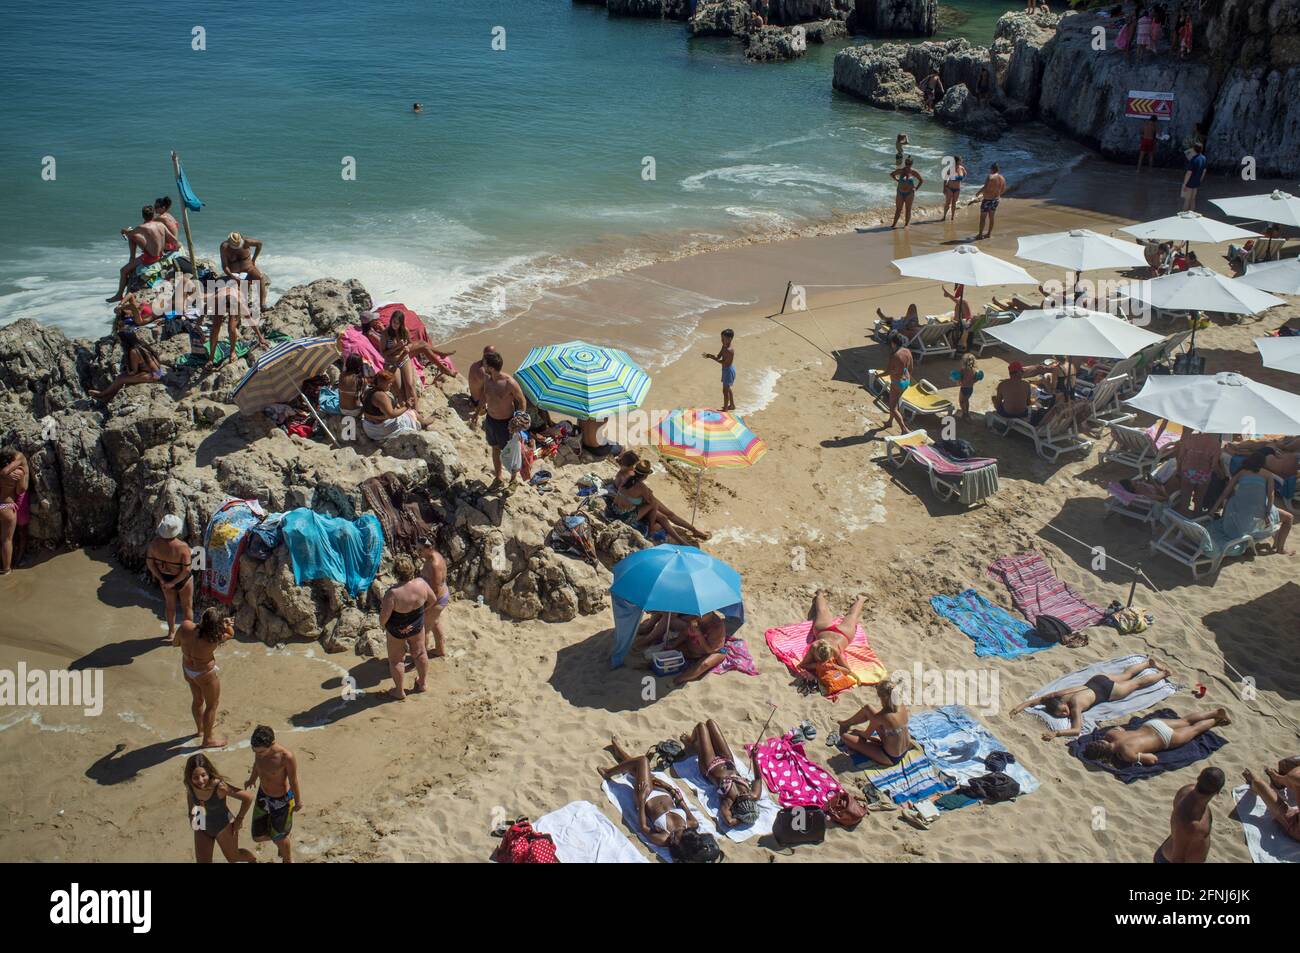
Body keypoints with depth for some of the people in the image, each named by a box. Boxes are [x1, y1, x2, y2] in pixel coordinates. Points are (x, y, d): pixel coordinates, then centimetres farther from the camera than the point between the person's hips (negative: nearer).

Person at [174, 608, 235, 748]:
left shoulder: (185, 626, -25)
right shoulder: (213, 638, -35)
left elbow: (175, 643, -4)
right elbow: (231, 634, -14)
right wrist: (228, 625, 1)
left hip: (187, 669, 6)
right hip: (205, 674, -6)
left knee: (197, 700, 31)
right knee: (212, 705, 19)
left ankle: (200, 728, 55)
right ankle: (208, 739, 35)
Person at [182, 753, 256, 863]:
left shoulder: (219, 786, -38)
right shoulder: (190, 785, -22)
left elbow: (248, 798, -29)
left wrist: (239, 819, -17)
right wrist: (190, 813, 3)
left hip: (223, 827, -4)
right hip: (202, 828, 4)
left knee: (233, 858, 22)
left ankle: (253, 859, 56)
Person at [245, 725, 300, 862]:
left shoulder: (286, 757, -36)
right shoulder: (259, 748, -19)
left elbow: (293, 781, -20)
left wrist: (298, 802, -6)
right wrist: (252, 779, 24)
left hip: (281, 801, -5)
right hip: (263, 796, 5)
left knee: (278, 838, 16)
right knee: (258, 837, 15)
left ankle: (288, 859, 48)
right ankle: (284, 834, 46)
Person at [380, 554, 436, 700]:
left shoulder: (393, 593, -36)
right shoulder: (421, 583, -23)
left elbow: (384, 617, -27)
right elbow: (433, 600, -5)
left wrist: (382, 624, -3)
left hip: (397, 631, -4)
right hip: (417, 626, 4)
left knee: (396, 659, 20)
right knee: (420, 653, 27)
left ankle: (400, 691, 36)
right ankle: (422, 683, 48)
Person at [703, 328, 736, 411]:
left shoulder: (729, 350, -27)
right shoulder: (724, 347, 4)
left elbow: (725, 363, -26)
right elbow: (719, 356, 8)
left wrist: (713, 358, -24)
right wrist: (711, 356, -11)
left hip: (728, 370, -10)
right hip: (727, 370, 10)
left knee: (725, 390, -2)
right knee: (728, 389, 23)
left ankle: (725, 409, 7)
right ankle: (732, 405, 37)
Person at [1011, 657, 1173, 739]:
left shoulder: (1075, 704, -41)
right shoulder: (1055, 695, -26)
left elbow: (1077, 730, -48)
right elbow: (1037, 699, -14)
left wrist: (1056, 734, -58)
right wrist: (1022, 705, -30)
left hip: (1107, 689, -5)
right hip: (1095, 681, 5)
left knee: (1138, 682, 21)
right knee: (1125, 675, 31)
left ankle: (1164, 673, 43)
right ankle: (1149, 663, 53)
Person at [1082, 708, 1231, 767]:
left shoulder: (1126, 754, -38)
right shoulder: (1110, 734, -19)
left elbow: (1153, 759, -29)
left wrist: (1137, 758, -22)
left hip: (1165, 737, -6)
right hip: (1153, 724, 6)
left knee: (1194, 729, 23)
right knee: (1186, 721, 29)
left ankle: (1217, 721, 43)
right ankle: (1217, 712, 45)